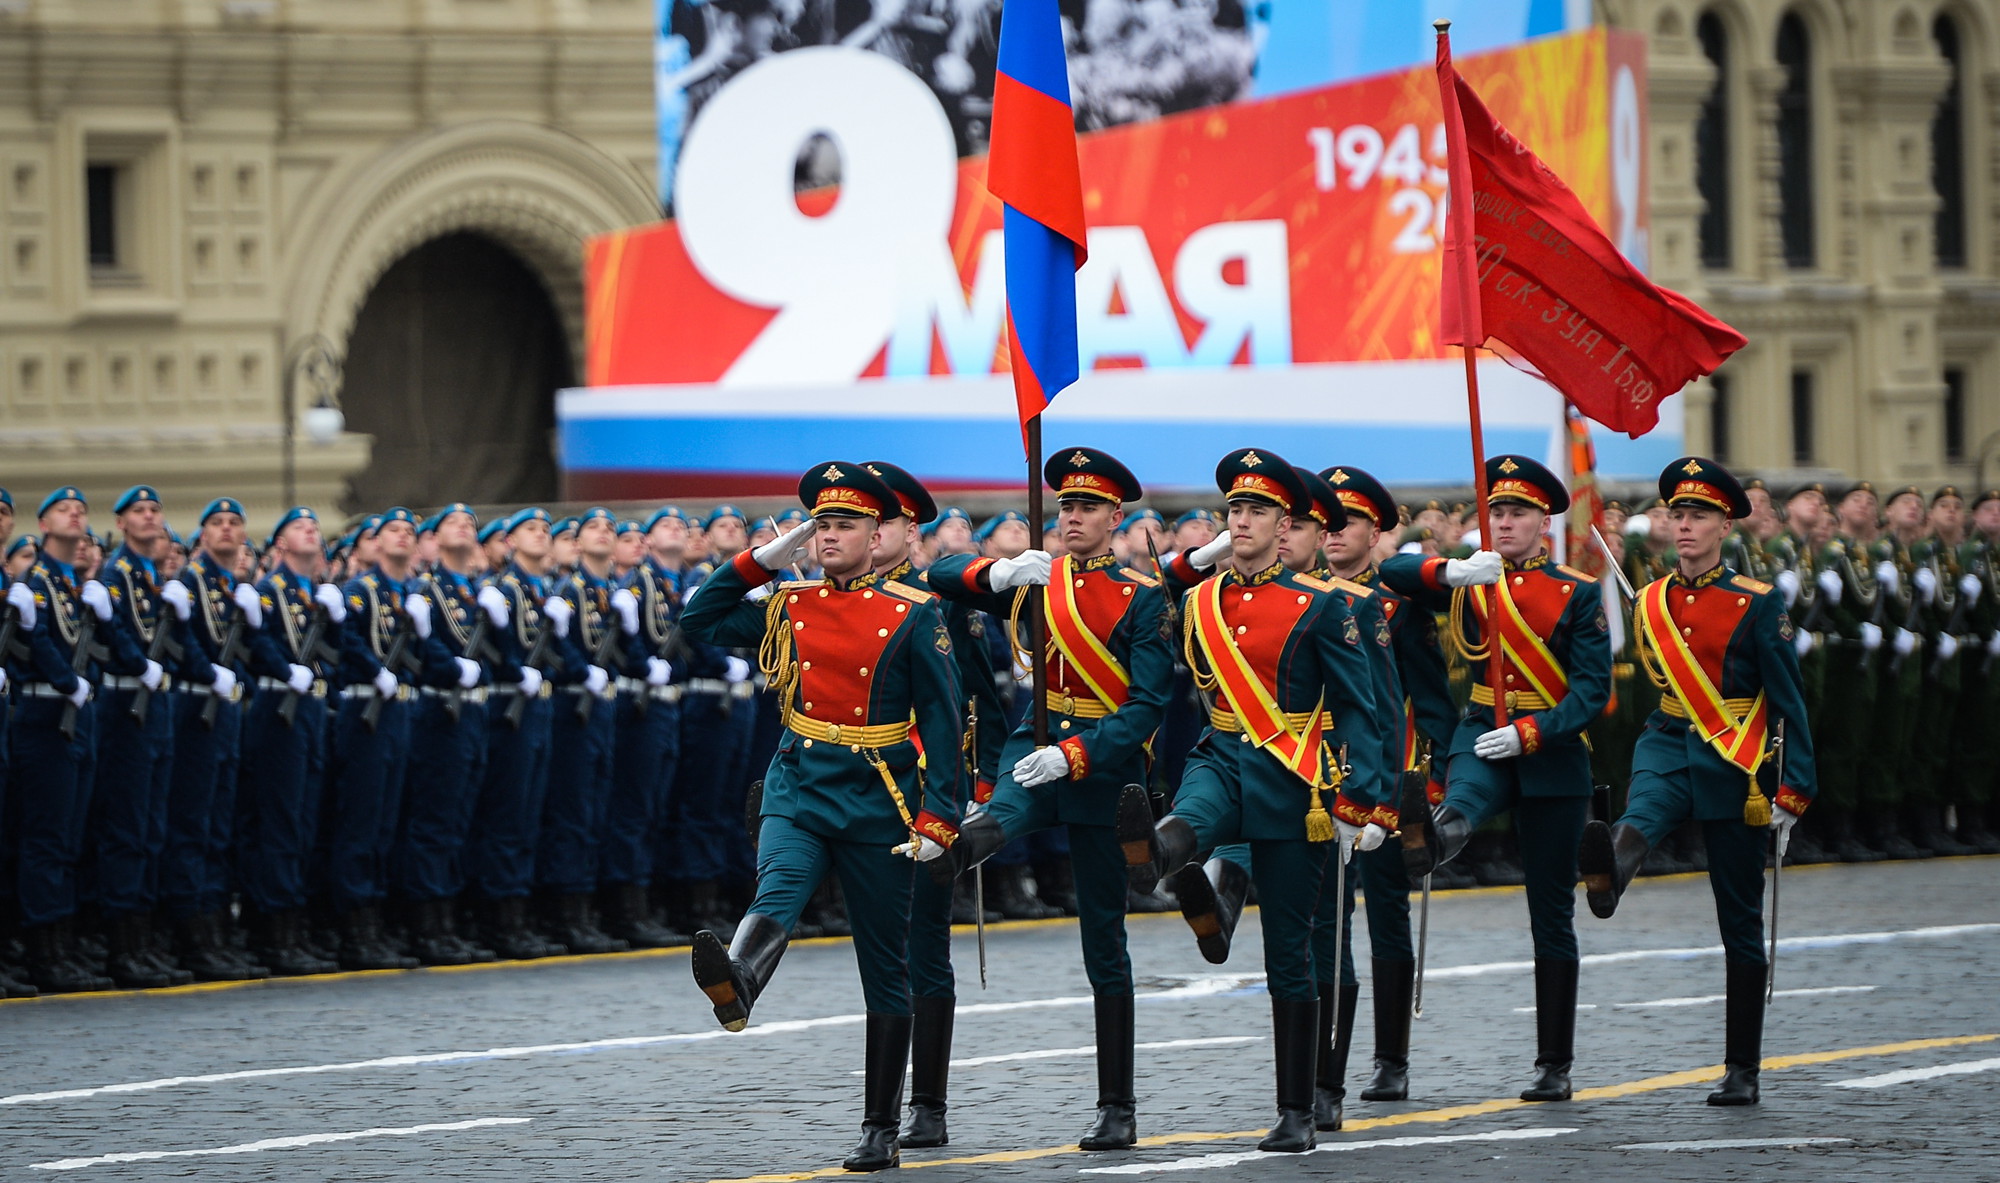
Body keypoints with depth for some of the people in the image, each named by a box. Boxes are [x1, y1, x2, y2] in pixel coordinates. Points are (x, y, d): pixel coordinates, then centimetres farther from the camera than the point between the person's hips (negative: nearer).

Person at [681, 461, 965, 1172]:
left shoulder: (913, 615, -3)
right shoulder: (788, 607, 8)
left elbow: (942, 722, -5)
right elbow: (698, 620, 16)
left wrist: (937, 818, -13)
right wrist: (760, 560, 7)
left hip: (878, 805, -2)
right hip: (799, 792, 2)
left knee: (885, 972, 5)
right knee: (774, 902, -29)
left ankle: (881, 1130, 10)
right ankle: (735, 987, -61)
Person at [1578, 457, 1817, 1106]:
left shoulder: (1758, 603, -6)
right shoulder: (1648, 603, 6)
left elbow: (1789, 702, -6)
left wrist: (1792, 792, -13)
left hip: (1733, 765, -3)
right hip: (1667, 747, 4)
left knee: (1740, 923, 3)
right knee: (1640, 820, -34)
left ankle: (1743, 1070, 9)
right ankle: (1609, 872, -67)